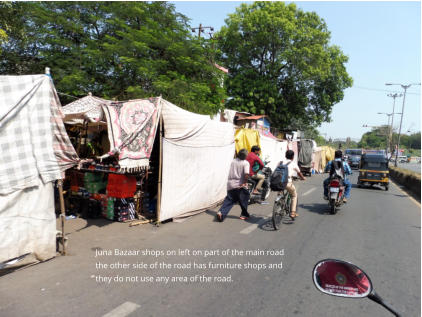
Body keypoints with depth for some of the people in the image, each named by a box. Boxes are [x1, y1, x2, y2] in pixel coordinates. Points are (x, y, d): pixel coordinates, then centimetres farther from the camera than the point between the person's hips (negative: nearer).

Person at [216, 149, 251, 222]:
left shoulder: (233, 161, 7)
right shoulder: (246, 163, -9)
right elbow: (246, 174, -24)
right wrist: (245, 182, -11)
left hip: (230, 184, 4)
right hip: (240, 185, -4)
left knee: (229, 200, 7)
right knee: (244, 200, 14)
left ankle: (221, 212, -10)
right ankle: (244, 215, 24)